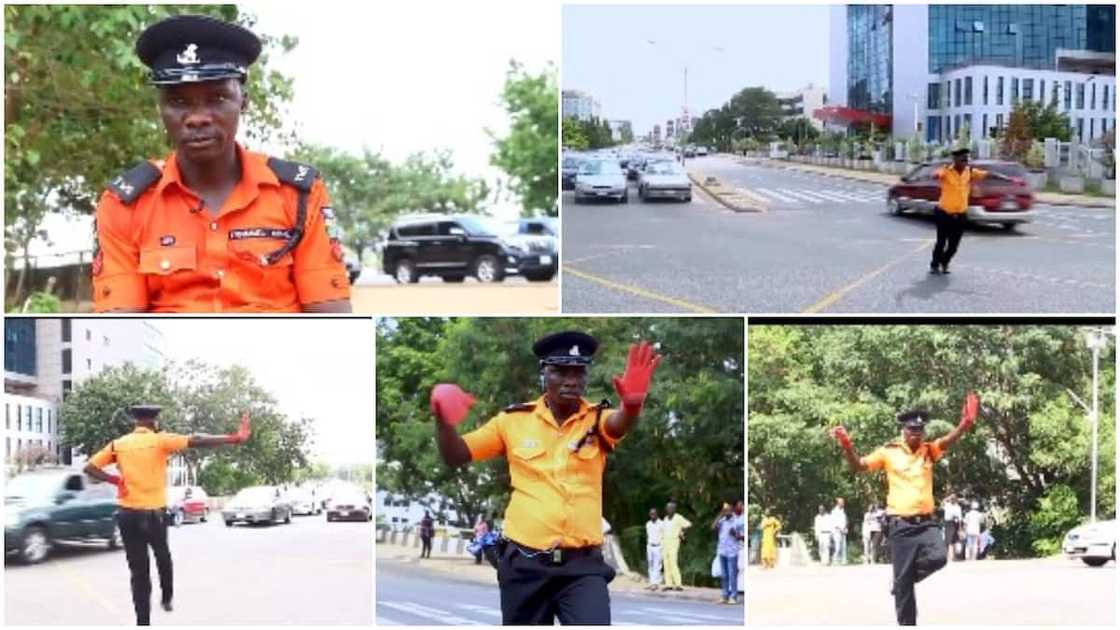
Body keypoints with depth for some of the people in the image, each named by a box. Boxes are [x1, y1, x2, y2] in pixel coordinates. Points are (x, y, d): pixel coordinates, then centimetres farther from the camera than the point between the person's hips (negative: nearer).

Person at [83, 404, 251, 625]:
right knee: (163, 557, 26)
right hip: (155, 513, -2)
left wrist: (114, 480, -3)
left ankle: (143, 621, 0)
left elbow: (89, 467, 1)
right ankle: (167, 598, 41)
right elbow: (195, 441, -18)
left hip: (128, 515, 2)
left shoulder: (118, 444, 4)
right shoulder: (160, 441, -6)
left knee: (138, 570, 5)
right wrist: (234, 438, -22)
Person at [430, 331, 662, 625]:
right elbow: (455, 455, 4)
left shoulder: (597, 419, -1)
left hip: (582, 564, -2)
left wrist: (632, 403, -50)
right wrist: (443, 419, -18)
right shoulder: (515, 420, 2)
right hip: (523, 563, 2)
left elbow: (621, 423, -25)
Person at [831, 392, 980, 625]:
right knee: (903, 582, 0)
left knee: (938, 558, -23)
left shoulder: (929, 450, 6)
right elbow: (858, 466, 0)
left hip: (926, 522, 2)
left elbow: (950, 439, -11)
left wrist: (966, 423, -31)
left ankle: (904, 578, 8)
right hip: (900, 524, -2)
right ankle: (906, 623, 11)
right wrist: (846, 446, -19)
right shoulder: (888, 452, 0)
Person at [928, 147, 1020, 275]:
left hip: (961, 215, 4)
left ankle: (944, 263, 32)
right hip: (944, 213, -4)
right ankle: (934, 265, 23)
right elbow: (936, 174, -35)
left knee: (953, 245, 7)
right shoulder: (946, 171, -14)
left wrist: (1009, 179, -10)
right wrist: (937, 175, -61)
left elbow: (989, 174, -3)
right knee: (941, 242, 1)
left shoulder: (970, 172, -1)